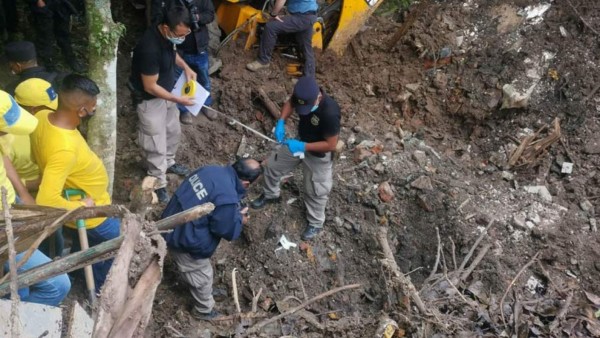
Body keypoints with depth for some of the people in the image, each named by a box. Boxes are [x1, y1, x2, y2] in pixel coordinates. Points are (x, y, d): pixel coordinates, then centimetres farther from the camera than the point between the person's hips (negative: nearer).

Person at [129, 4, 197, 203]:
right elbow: (150, 87, -28)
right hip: (150, 100, -8)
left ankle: (169, 163, 52)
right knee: (156, 145, 7)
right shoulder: (150, 48, -37)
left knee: (174, 131, 26)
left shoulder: (169, 36, -12)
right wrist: (177, 100, -22)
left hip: (166, 92, 9)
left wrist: (185, 67, -3)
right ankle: (159, 183, 27)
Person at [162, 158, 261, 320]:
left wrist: (233, 212, 10)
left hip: (171, 226, 9)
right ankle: (205, 311, 41)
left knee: (194, 271, 34)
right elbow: (226, 230, -19)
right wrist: (239, 219, 1)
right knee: (202, 276, 18)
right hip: (186, 240, -9)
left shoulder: (211, 170, -4)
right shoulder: (227, 198, -31)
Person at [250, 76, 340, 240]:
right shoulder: (304, 95, -23)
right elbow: (289, 103, 0)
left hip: (318, 155, -6)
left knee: (315, 191, 14)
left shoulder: (329, 113, -41)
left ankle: (315, 223, 42)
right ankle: (271, 195, 51)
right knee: (272, 164, 20)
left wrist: (303, 147, -32)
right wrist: (281, 122, -17)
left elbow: (331, 144, -30)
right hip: (300, 142, 6)